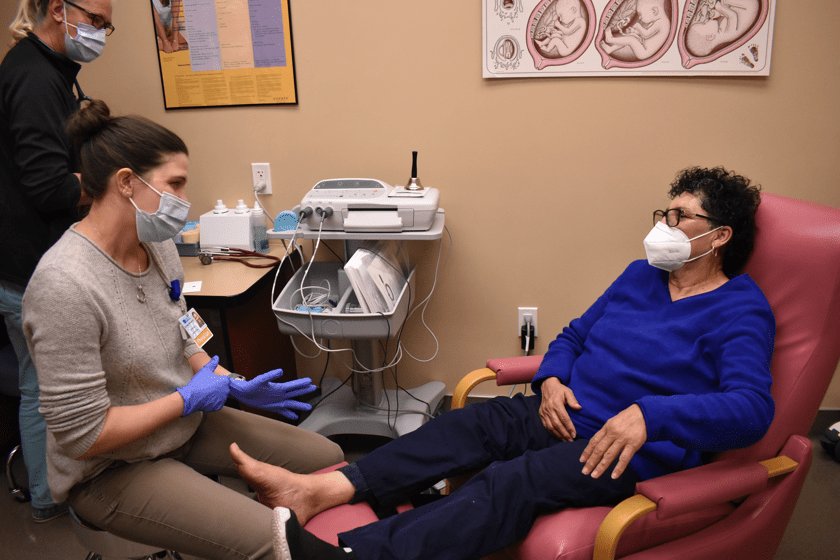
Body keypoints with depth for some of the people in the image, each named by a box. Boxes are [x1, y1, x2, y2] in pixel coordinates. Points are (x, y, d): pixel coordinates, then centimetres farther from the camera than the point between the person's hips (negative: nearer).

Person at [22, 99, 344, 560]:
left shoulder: (157, 246, -4)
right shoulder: (65, 285, -29)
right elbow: (80, 435, -26)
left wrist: (234, 386, -3)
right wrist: (188, 398, -18)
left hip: (186, 424, 8)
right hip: (111, 470, -7)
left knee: (328, 458, 5)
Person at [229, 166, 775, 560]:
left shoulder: (740, 310, -5)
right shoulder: (640, 275, 17)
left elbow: (752, 407, -20)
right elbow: (573, 334, 20)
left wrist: (648, 414, -33)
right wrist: (551, 378, -2)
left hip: (642, 449, -6)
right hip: (570, 411, 7)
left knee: (513, 481, -31)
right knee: (473, 423, -19)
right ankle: (320, 490, -28)